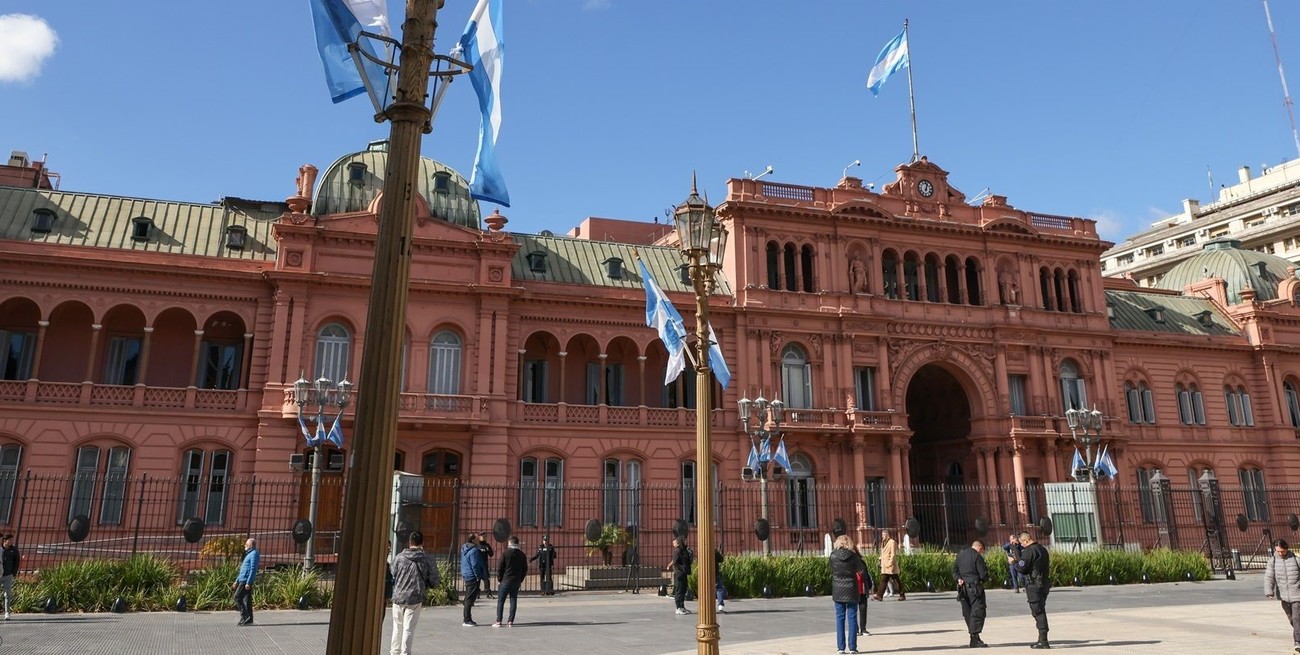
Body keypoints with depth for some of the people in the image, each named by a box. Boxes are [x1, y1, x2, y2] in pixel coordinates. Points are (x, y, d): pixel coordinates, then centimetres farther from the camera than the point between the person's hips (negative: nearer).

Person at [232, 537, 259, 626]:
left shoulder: (254, 554, -10)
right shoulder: (249, 554, 22)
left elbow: (253, 569, -18)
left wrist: (248, 582, -23)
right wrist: (237, 581, 25)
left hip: (246, 581, -10)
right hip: (242, 580, 10)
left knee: (237, 597, -10)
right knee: (246, 599, 7)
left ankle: (244, 617, -9)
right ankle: (248, 620, 8)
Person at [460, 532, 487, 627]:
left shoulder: (464, 549, 14)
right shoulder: (474, 550, -18)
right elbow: (475, 565, -20)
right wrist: (478, 576, -14)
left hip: (467, 576, 10)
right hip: (473, 577, -10)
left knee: (468, 598, 16)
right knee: (470, 599, -6)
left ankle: (466, 619, 21)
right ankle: (467, 620, -3)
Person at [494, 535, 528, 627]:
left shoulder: (506, 553, -8)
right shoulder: (522, 555, 6)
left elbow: (500, 568, -8)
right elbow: (525, 569, 9)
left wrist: (499, 580, 2)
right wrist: (520, 580, 14)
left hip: (505, 581, -4)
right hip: (516, 582, 4)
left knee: (500, 601, 3)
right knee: (513, 601, 7)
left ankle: (498, 622, 1)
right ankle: (511, 622, 6)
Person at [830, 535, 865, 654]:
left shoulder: (833, 555, -6)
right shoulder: (853, 556, -9)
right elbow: (862, 568, 3)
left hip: (838, 591, 1)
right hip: (851, 590, -1)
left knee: (840, 618, 8)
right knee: (852, 618, 6)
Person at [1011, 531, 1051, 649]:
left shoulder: (1029, 551, -15)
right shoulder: (1042, 549, 14)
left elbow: (1022, 568, -19)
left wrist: (1014, 562, 1)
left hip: (1034, 585, -9)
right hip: (1044, 584, 9)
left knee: (1038, 612, -6)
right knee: (1041, 611, 15)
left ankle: (1043, 641, -6)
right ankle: (1042, 639, 21)